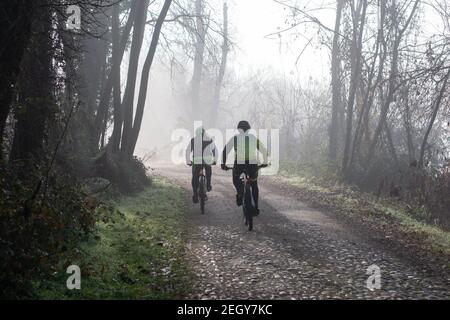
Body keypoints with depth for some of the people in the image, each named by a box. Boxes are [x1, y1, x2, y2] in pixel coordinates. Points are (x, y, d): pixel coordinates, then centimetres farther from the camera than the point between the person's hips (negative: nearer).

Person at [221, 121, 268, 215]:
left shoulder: (235, 138, 9)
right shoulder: (254, 138, 13)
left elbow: (225, 151, 3)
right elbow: (264, 151, 16)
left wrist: (223, 163, 10)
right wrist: (265, 162, 27)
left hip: (239, 164, -1)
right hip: (252, 164, 2)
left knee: (236, 179, 25)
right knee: (254, 185, 18)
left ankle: (240, 192, -4)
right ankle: (256, 206, 11)